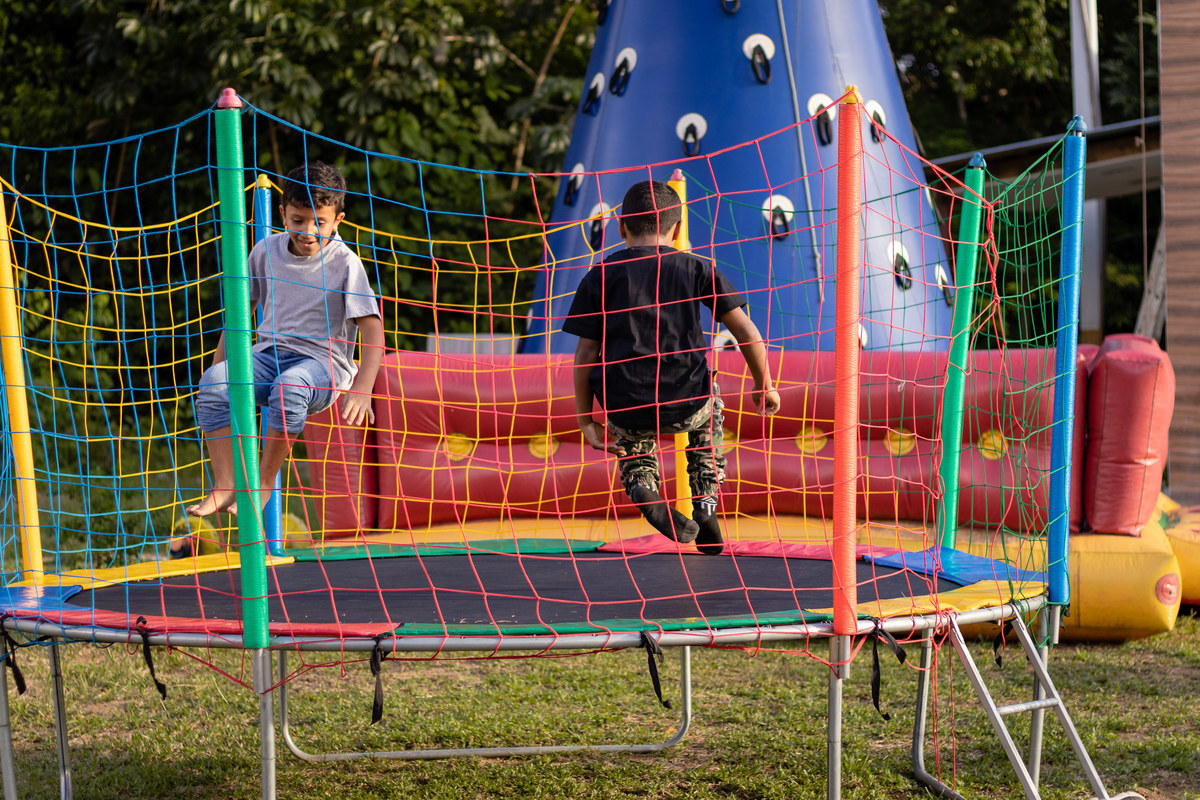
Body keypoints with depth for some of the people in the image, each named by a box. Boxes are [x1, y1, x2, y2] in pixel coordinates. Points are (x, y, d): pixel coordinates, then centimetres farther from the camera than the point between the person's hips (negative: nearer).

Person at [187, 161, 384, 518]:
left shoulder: (344, 263, -7)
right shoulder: (266, 251, 6)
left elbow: (373, 330, -12)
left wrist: (361, 391, -25)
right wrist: (220, 366, 13)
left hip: (322, 362, -4)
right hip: (270, 352, 4)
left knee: (289, 387, -40)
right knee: (212, 382, -27)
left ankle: (264, 480, -21)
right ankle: (225, 485, -25)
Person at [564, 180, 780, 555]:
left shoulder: (599, 278, 8)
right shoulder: (697, 269, 9)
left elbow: (585, 354, 3)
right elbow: (747, 333, 6)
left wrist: (586, 422, 10)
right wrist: (764, 386, 20)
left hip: (625, 408, 0)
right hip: (685, 405, 0)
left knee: (633, 441, 37)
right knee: (709, 408, 38)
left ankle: (642, 488, 2)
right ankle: (706, 506, 21)